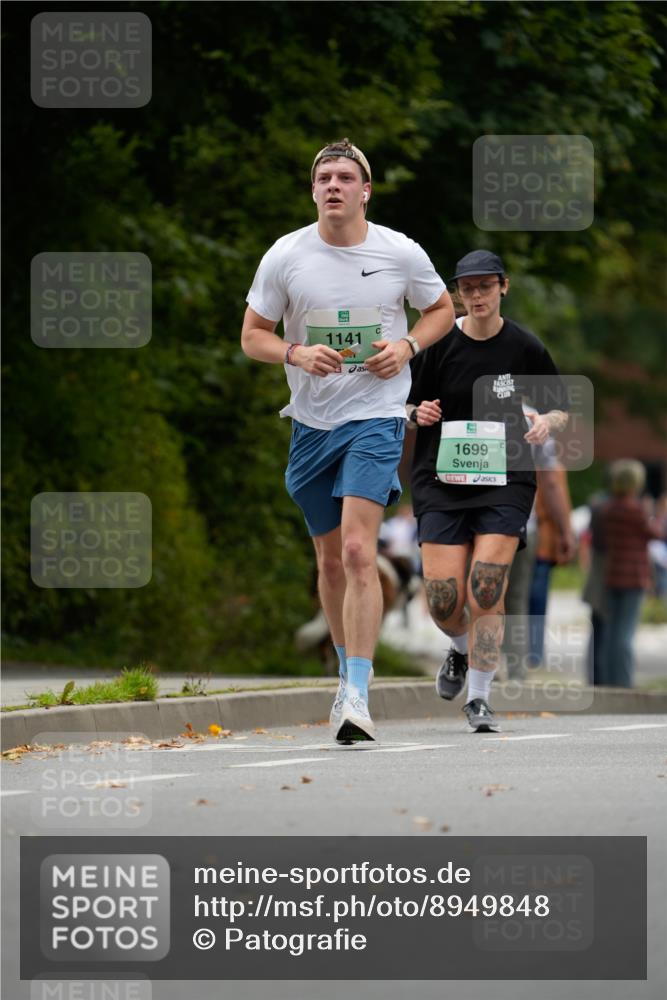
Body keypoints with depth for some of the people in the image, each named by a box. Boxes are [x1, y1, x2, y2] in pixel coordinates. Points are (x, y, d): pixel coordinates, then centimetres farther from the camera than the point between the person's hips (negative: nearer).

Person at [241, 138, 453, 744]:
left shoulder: (401, 253, -3)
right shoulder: (286, 256, -1)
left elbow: (442, 310, 14)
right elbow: (253, 335, 6)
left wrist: (406, 346, -6)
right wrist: (297, 354, -14)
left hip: (377, 418, -3)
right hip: (311, 421, 3)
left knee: (358, 551, -18)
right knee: (331, 561, 11)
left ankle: (356, 695, -22)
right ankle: (349, 670, 32)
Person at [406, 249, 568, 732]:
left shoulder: (525, 347, 1)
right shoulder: (438, 343, 1)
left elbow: (561, 409, 12)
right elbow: (403, 407, 10)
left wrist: (547, 422, -10)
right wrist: (417, 414, -13)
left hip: (506, 481, -1)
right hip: (443, 479, 1)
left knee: (486, 589, -15)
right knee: (444, 599, -6)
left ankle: (479, 698, -6)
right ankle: (462, 650, 30)